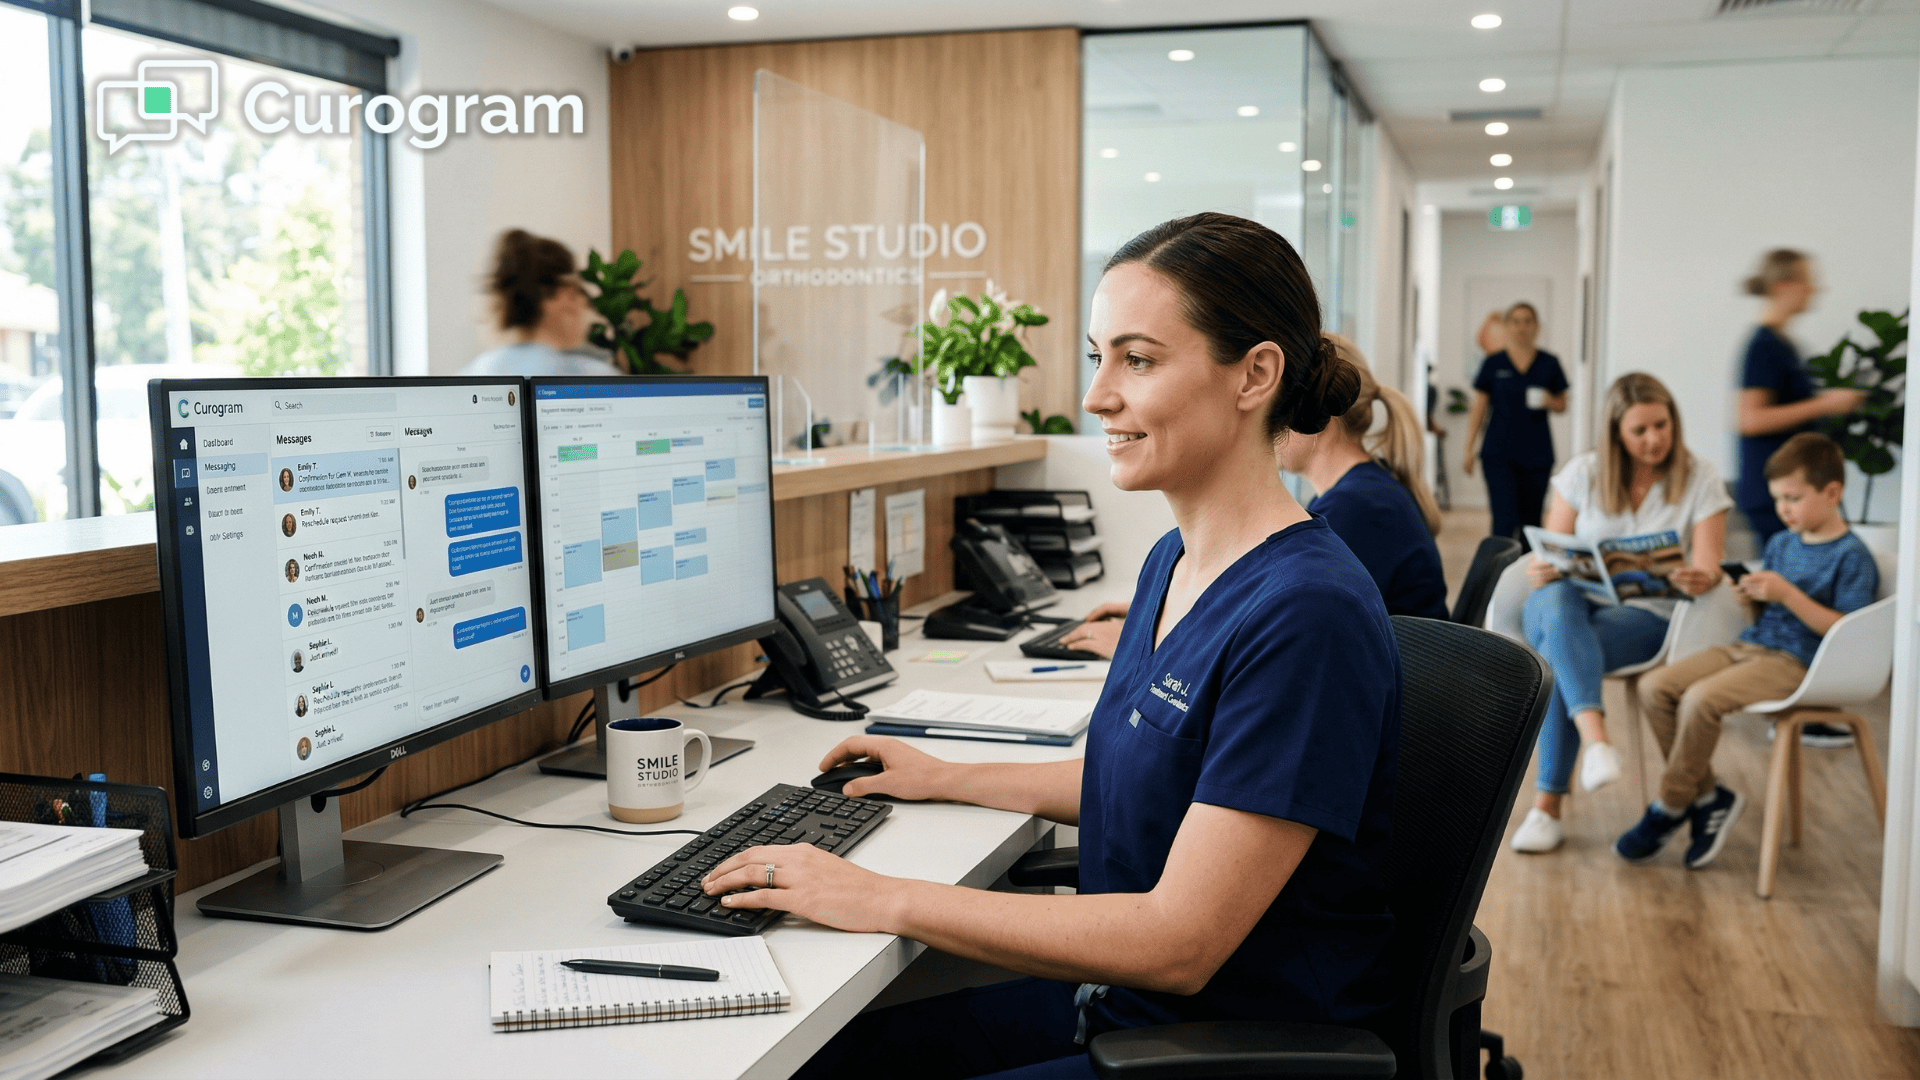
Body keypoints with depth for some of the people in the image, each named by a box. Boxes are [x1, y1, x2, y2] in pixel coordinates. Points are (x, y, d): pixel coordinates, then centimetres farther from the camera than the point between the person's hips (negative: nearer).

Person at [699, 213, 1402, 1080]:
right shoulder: (1175, 562, 5)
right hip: (1119, 1002, 8)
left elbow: (1180, 943, -25)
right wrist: (947, 778, 20)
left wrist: (884, 901, -22)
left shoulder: (1306, 616, -25)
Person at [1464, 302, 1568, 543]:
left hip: (1537, 456, 2)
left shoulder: (1549, 364, 6)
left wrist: (1548, 401, -10)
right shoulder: (1493, 364, 3)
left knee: (1531, 521, 8)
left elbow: (1562, 405, 13)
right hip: (1499, 453, -2)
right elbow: (1478, 410, 6)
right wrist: (1469, 449, 3)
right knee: (1504, 519, -11)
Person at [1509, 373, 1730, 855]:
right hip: (1575, 601, 2)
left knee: (1558, 656, -34)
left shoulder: (1701, 479, 4)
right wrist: (1542, 570, -19)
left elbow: (1708, 567, -3)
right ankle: (1596, 740, -55)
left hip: (1649, 614, -2)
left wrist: (1699, 578, -29)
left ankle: (1547, 807, -31)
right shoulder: (1582, 472, 8)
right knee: (1556, 603, -39)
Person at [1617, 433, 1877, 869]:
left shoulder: (1852, 556, -6)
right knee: (1655, 686, -11)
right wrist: (1752, 596, 4)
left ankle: (1670, 808, -11)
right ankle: (1708, 796, -3)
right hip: (1750, 643, 8)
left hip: (1798, 661, -8)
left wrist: (1788, 593, -20)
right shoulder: (1781, 543, 17)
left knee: (1700, 698, -30)